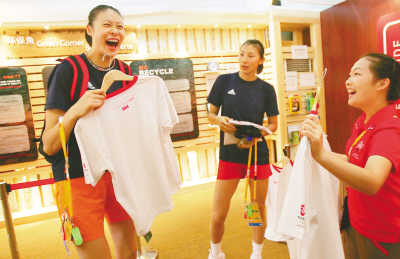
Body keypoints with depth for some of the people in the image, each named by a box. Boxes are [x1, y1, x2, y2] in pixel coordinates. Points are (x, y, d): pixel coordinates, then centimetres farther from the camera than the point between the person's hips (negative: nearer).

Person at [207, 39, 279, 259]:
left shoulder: (266, 89, 2)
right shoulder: (224, 81, -1)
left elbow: (273, 124, 7)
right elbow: (211, 113, 5)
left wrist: (261, 132, -14)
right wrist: (219, 121, -17)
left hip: (258, 153, 2)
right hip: (230, 153, -1)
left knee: (259, 208, 13)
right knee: (218, 214, 0)